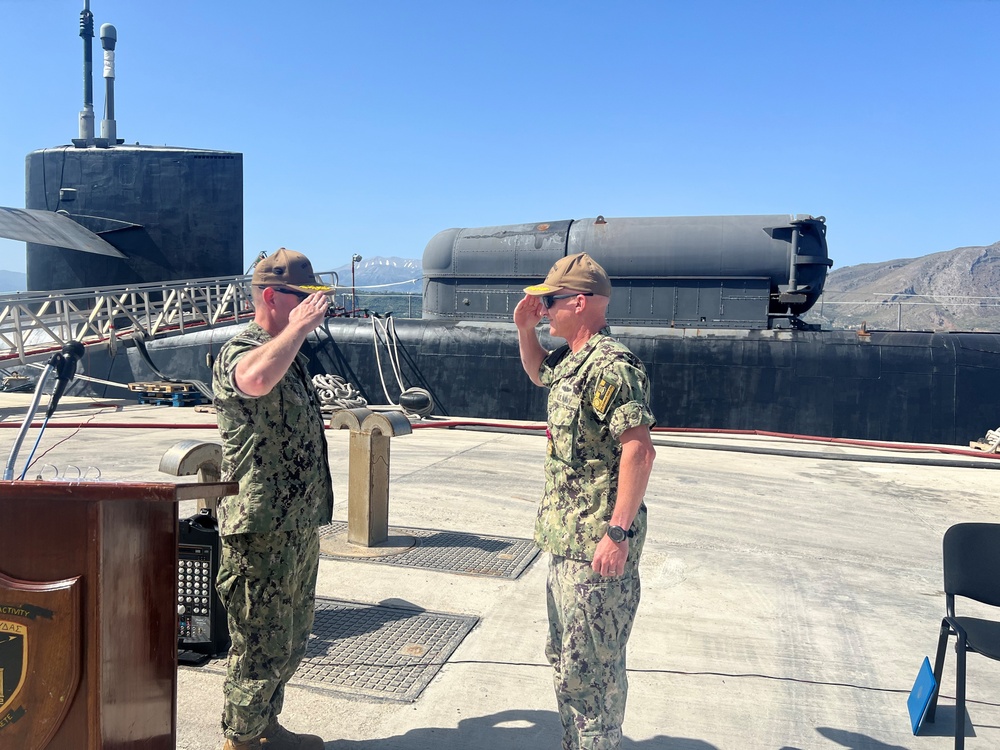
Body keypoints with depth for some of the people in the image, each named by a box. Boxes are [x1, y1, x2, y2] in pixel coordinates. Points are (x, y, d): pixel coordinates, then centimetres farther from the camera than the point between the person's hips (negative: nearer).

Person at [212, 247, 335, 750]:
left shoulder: (289, 354, 14)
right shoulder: (240, 352, -16)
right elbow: (256, 379, -44)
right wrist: (300, 325, -32)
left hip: (299, 528, 10)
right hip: (262, 533, -10)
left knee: (290, 641, 21)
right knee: (260, 647, 4)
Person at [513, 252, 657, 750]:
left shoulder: (610, 365, -20)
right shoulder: (571, 360, 10)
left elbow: (639, 451, -25)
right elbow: (538, 372, 34)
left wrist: (619, 532, -26)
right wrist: (525, 329, 16)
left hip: (596, 547, -10)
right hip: (565, 540, 10)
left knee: (592, 668, 2)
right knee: (565, 658, 22)